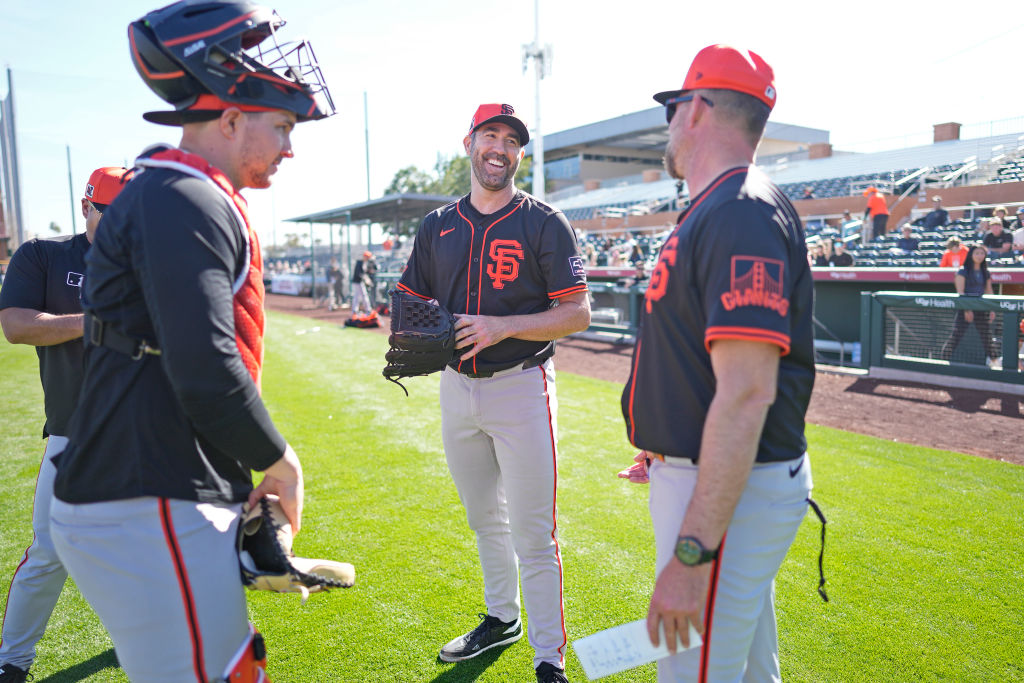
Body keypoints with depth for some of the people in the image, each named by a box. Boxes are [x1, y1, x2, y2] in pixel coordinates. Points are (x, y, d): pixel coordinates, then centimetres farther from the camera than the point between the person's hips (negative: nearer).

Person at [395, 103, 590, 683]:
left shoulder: (544, 222, -5)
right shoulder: (437, 226, 9)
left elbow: (578, 313, -9)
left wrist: (504, 326, -22)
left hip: (521, 386, -5)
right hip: (457, 386, 5)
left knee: (532, 532, -1)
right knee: (485, 519, 19)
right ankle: (502, 619, 40)